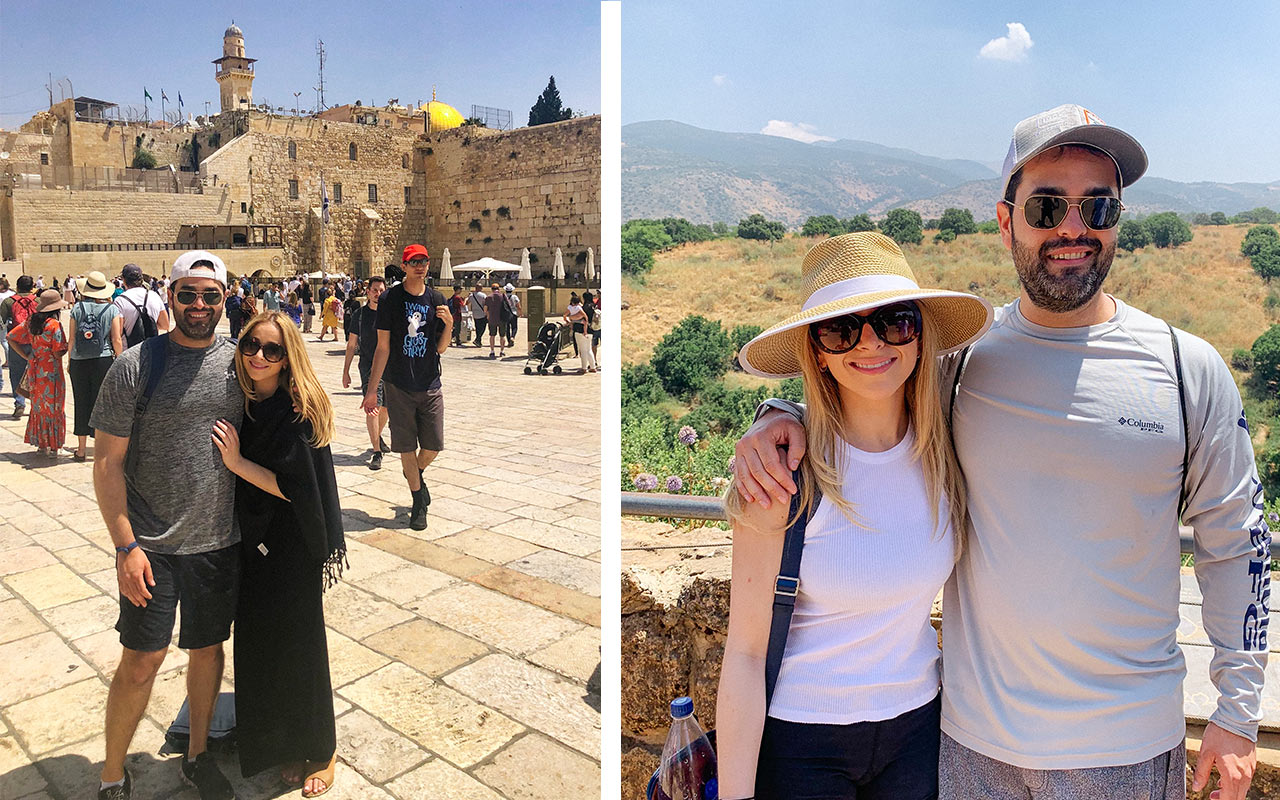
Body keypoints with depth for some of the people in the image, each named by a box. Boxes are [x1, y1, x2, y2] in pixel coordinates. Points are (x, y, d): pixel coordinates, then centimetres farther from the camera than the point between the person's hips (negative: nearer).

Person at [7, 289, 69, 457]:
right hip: (51, 374, -6)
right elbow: (58, 353, -18)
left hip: (34, 372, 6)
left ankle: (41, 445, 23)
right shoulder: (54, 325, -16)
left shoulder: (31, 321, 4)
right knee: (53, 408, 4)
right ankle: (53, 447, 8)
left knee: (38, 406, 17)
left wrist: (27, 356, 7)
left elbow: (11, 337, 7)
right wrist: (68, 347, 1)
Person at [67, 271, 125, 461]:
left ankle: (81, 449, 19)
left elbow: (71, 339, 0)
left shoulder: (77, 308, -1)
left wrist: (70, 361, 12)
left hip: (79, 362, 2)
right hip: (103, 360, -2)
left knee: (82, 403, 10)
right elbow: (117, 340, -6)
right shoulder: (112, 309, -4)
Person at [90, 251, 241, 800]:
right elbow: (107, 463, -7)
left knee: (208, 649, 15)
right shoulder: (136, 365, -9)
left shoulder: (239, 362, 1)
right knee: (141, 661, 4)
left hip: (220, 542, 3)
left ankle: (197, 754, 36)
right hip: (152, 547, -3)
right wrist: (127, 547, -12)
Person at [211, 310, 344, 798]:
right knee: (259, 644, 14)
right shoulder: (242, 403, 3)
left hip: (291, 549, -6)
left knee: (297, 644, 5)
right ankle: (281, 744, 34)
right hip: (252, 543, 6)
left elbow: (296, 488, -20)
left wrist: (237, 462, -18)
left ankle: (319, 750, 25)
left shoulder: (297, 411, -17)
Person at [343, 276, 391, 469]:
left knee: (385, 408, 13)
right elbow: (352, 344, 8)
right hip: (369, 366, -2)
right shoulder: (359, 314, 2)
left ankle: (378, 436, 39)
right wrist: (346, 371, 8)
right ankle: (376, 452, -9)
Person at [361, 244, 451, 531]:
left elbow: (440, 349, 7)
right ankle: (418, 502, 19)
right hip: (399, 387, -2)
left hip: (430, 385, 2)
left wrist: (448, 325, -12)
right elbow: (383, 347, -3)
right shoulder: (390, 299, -4)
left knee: (433, 446, 3)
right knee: (406, 447, 4)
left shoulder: (437, 300, 5)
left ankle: (416, 473, 37)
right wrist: (372, 389, -5)